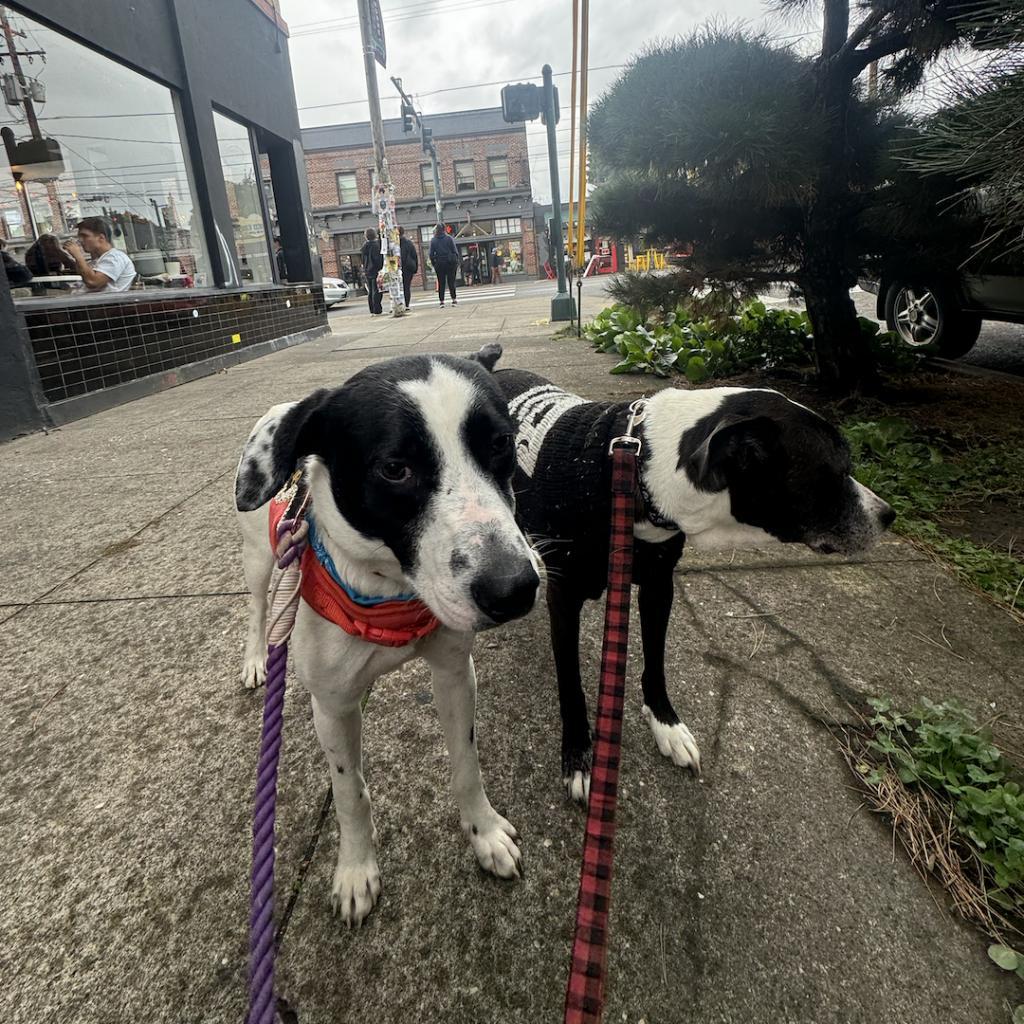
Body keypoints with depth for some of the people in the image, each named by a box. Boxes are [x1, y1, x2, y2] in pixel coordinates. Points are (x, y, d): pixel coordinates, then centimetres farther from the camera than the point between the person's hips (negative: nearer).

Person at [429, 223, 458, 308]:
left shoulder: (433, 240, 1)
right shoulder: (449, 238, -1)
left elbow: (431, 254, 0)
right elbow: (455, 251, -3)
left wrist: (434, 264, 6)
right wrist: (457, 262, 2)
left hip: (439, 264, 1)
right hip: (450, 263, -1)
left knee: (441, 283, 4)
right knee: (451, 282, 3)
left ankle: (442, 301, 0)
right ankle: (454, 299, -1)